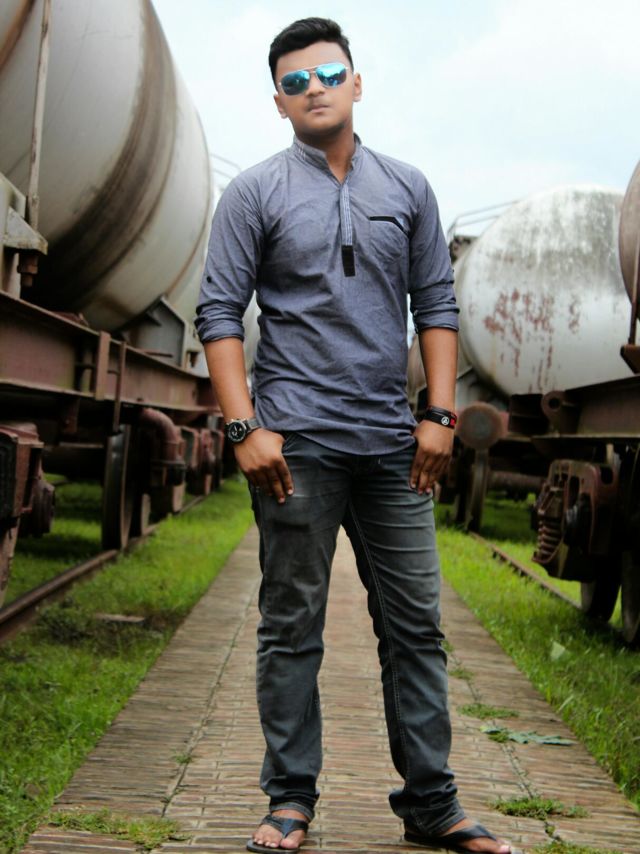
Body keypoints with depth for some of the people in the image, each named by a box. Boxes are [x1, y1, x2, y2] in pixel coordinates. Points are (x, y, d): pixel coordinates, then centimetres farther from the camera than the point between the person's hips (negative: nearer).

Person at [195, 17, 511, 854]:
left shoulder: (407, 188, 12)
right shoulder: (255, 193, 3)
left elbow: (436, 305, 12)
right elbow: (219, 313, -1)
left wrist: (440, 415, 2)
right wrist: (245, 427, -11)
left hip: (391, 445, 3)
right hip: (297, 441, -3)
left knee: (416, 624, 5)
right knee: (291, 629, 2)